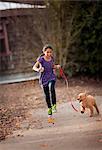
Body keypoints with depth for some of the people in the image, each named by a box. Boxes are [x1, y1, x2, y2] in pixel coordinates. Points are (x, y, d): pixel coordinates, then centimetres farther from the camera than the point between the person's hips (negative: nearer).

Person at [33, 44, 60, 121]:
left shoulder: (51, 58, 2)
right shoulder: (41, 59, -12)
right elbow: (34, 67, -20)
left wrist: (57, 66, 0)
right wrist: (38, 69, -41)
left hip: (52, 77, 1)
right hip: (44, 79, -1)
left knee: (51, 88, -30)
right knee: (47, 95, 7)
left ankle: (54, 105, -21)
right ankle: (49, 109, 26)